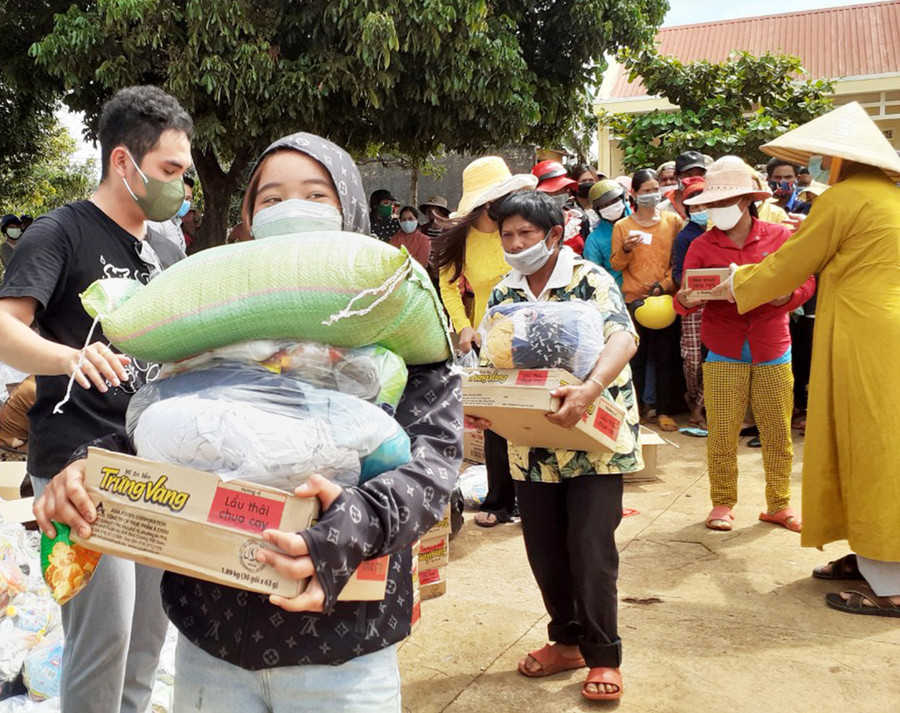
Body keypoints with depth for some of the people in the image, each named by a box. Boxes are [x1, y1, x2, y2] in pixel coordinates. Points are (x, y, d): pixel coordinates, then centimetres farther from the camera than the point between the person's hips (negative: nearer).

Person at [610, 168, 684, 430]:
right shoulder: (622, 226, 6)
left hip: (666, 296, 1)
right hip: (635, 298, 0)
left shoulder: (673, 221, 7)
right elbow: (616, 265, 4)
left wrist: (665, 283, -7)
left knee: (665, 355, 2)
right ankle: (640, 406, 12)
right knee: (638, 355, 0)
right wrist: (625, 249, -15)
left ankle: (663, 409, 10)